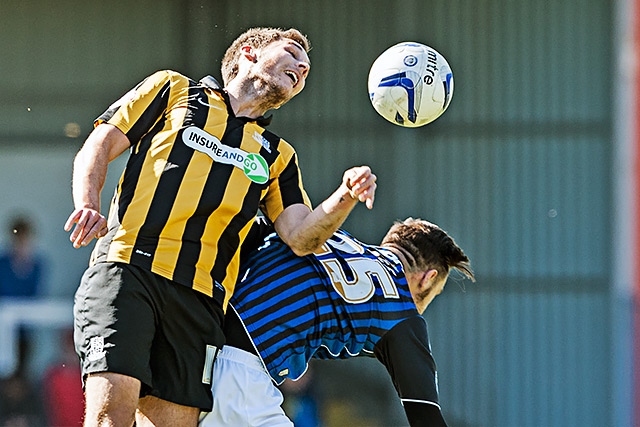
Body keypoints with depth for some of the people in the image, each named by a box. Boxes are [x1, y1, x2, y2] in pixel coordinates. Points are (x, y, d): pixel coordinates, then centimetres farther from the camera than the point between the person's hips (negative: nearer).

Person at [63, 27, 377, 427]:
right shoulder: (173, 90, 19)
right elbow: (98, 148, 14)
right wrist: (88, 207, -6)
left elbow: (301, 237, 13)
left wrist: (346, 196, -7)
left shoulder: (278, 155, 28)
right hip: (126, 271, -4)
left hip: (199, 298, 4)